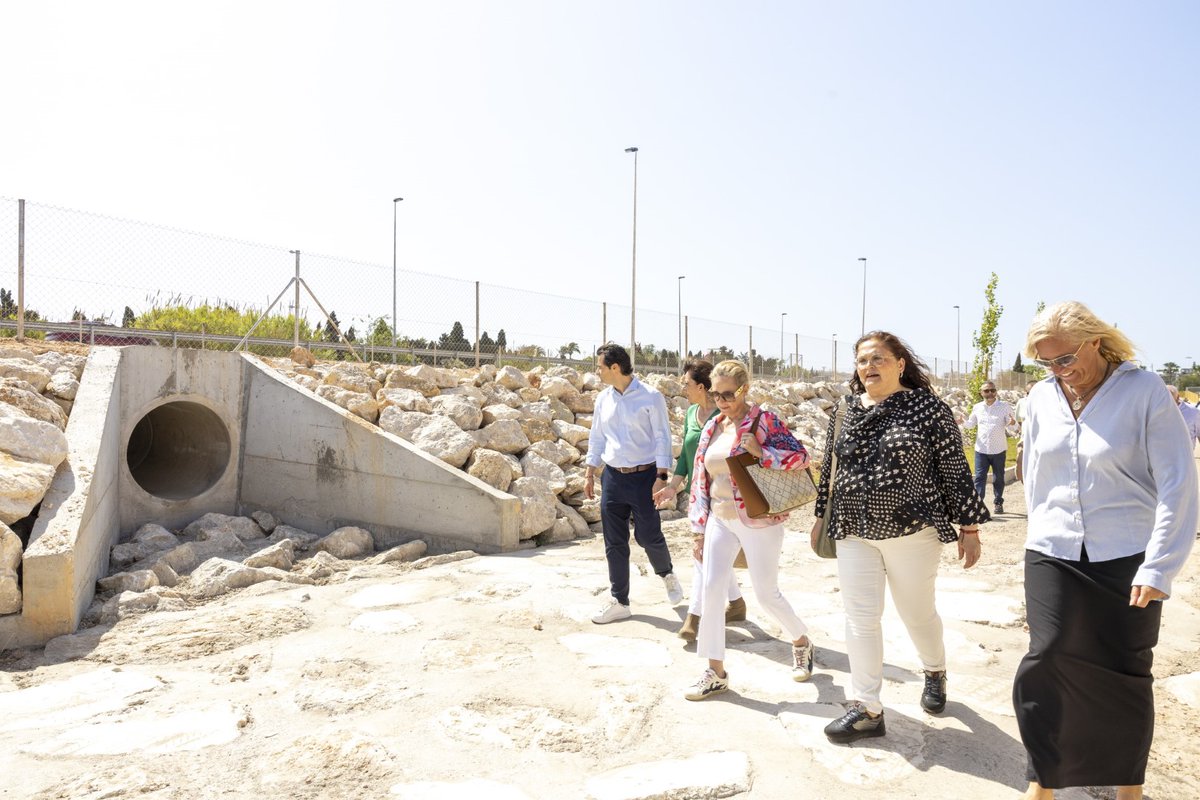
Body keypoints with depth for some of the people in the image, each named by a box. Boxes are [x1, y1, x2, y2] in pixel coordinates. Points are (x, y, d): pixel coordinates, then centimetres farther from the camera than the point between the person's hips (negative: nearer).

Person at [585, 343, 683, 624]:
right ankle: (620, 603, 18)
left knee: (648, 536, 0)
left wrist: (661, 477, -14)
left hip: (644, 476, -5)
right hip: (612, 477, 5)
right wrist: (590, 474, 13)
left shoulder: (650, 398, -10)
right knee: (614, 543, 7)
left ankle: (667, 575, 33)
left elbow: (662, 438, -9)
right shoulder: (603, 399, 7)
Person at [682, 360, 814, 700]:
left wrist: (759, 452, -27)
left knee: (767, 594, 6)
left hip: (758, 521, -5)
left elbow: (800, 455, -16)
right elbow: (701, 479, 10)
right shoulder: (712, 427, 7)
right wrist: (699, 529, 9)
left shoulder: (763, 420, -10)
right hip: (720, 520, 5)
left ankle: (802, 642, 36)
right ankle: (716, 673, 9)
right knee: (711, 589, -2)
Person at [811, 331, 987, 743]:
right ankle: (866, 709, 11)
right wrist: (821, 515, 18)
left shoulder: (927, 407, -7)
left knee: (917, 612, 13)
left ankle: (935, 672, 44)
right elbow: (831, 467, 15)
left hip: (911, 530, -3)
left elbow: (955, 469, -5)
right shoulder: (847, 410, 6)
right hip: (854, 531, 4)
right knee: (860, 618, 2)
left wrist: (969, 526, -4)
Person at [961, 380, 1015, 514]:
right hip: (981, 449, 1)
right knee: (979, 477, -2)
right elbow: (971, 423, 18)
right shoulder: (977, 407, 5)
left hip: (999, 449, -1)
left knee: (998, 478, 10)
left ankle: (998, 503, 22)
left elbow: (1010, 424, -3)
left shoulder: (1004, 406, -2)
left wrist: (1012, 423, -26)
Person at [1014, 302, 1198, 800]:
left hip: (1127, 558, -2)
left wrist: (1157, 568, -13)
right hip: (1053, 554, 3)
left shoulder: (1145, 391, -9)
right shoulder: (1042, 398, 3)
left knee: (1126, 674, 9)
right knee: (1046, 660, -2)